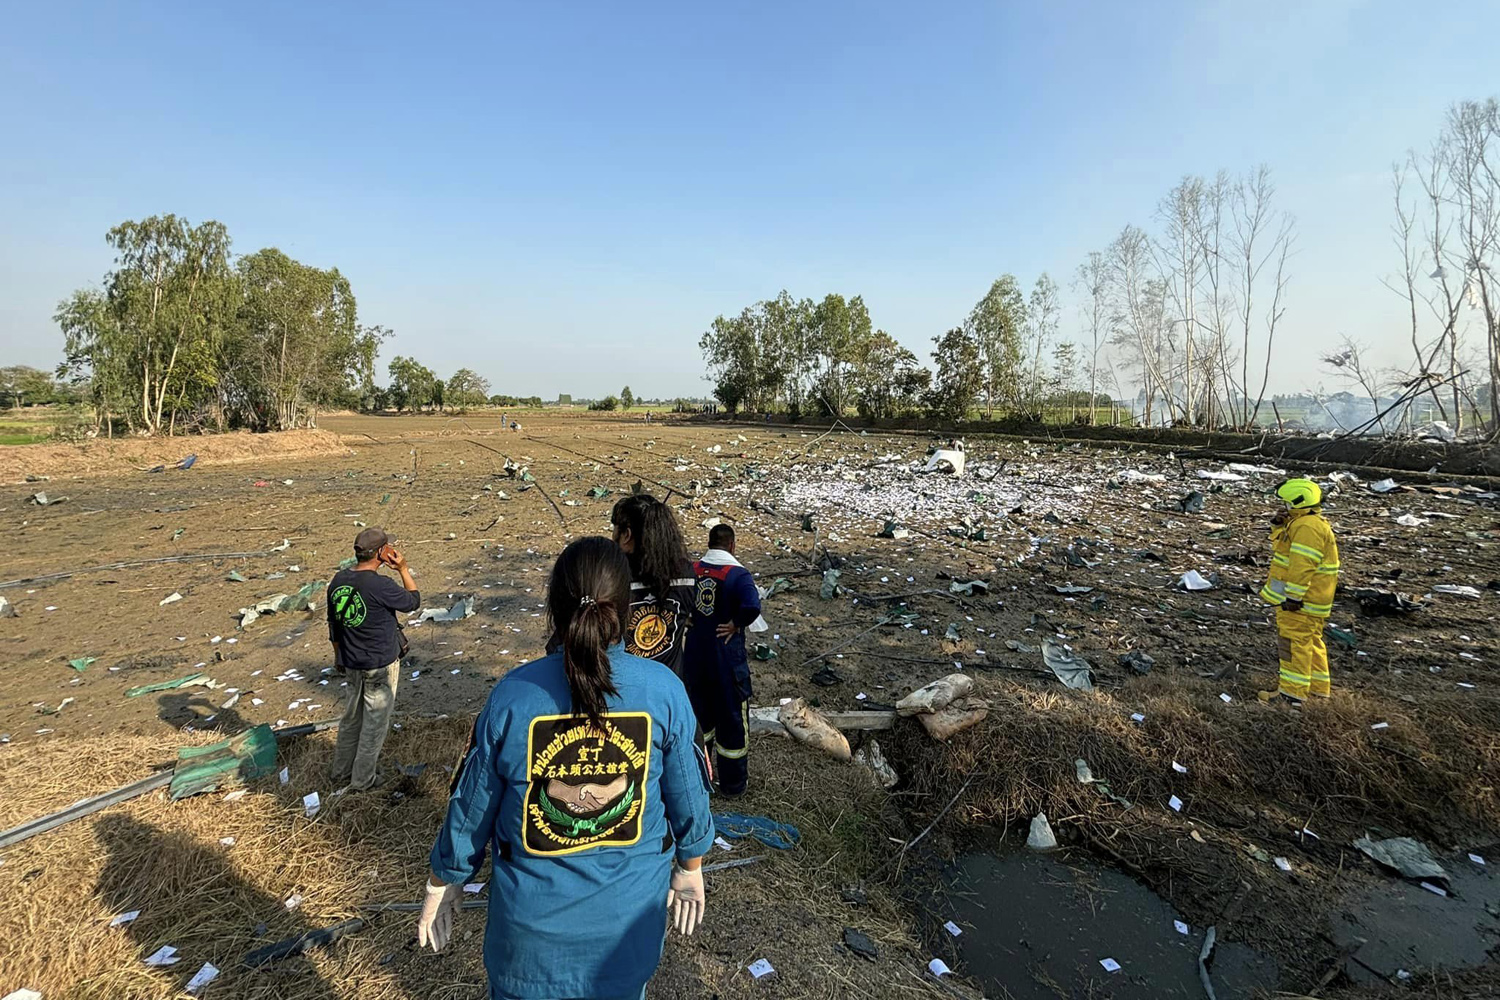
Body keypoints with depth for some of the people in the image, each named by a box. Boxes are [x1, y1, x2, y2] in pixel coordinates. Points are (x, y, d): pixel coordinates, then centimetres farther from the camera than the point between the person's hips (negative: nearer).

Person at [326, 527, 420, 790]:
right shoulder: (381, 586, -25)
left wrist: (339, 656, 22)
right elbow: (414, 601, -8)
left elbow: (333, 624, 9)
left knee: (352, 717, 22)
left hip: (352, 663, 7)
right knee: (375, 721, 9)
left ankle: (340, 772, 35)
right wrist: (404, 569, -4)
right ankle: (362, 779, 20)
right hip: (381, 665, -7)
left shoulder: (338, 581, -2)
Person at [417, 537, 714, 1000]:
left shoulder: (512, 695, -19)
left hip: (534, 912, 0)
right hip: (631, 910, 1)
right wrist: (690, 867, 12)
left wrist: (444, 882, 12)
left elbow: (472, 804, -7)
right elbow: (687, 792, -7)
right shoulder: (664, 689, -19)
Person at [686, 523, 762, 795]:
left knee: (698, 714, 21)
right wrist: (736, 624, -15)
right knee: (732, 717, 11)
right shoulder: (738, 574, -16)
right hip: (726, 658, -4)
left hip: (694, 657, 5)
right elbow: (752, 607, -32)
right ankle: (733, 783, 24)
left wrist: (691, 621, 6)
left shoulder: (690, 570, -2)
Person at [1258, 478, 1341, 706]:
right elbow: (1281, 548, 25)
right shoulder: (1302, 523, 14)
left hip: (1301, 600, -11)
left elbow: (1303, 566, -25)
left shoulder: (1307, 527, -20)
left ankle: (1292, 694, 0)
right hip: (1310, 599, 11)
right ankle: (1318, 690, 29)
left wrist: (1293, 597, -25)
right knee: (1310, 642, 18)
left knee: (1294, 644, -5)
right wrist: (1279, 527, 8)